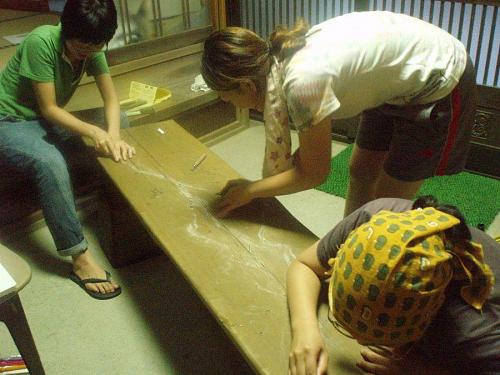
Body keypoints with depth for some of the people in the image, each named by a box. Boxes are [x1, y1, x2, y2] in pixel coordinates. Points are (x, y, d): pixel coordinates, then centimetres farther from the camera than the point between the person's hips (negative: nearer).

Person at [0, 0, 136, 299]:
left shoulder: (91, 48, -7)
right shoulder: (41, 42, -27)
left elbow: (111, 98, -8)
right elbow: (48, 108, -24)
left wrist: (113, 136, -27)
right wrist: (93, 132, -37)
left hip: (46, 120, 7)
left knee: (120, 119, -6)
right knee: (50, 162, -38)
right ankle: (81, 258, -31)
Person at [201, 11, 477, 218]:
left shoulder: (303, 80, -33)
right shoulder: (280, 61, -7)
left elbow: (313, 173, -18)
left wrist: (250, 191, -9)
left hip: (439, 82, -8)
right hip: (396, 78, 8)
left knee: (388, 203, 0)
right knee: (361, 172, 16)